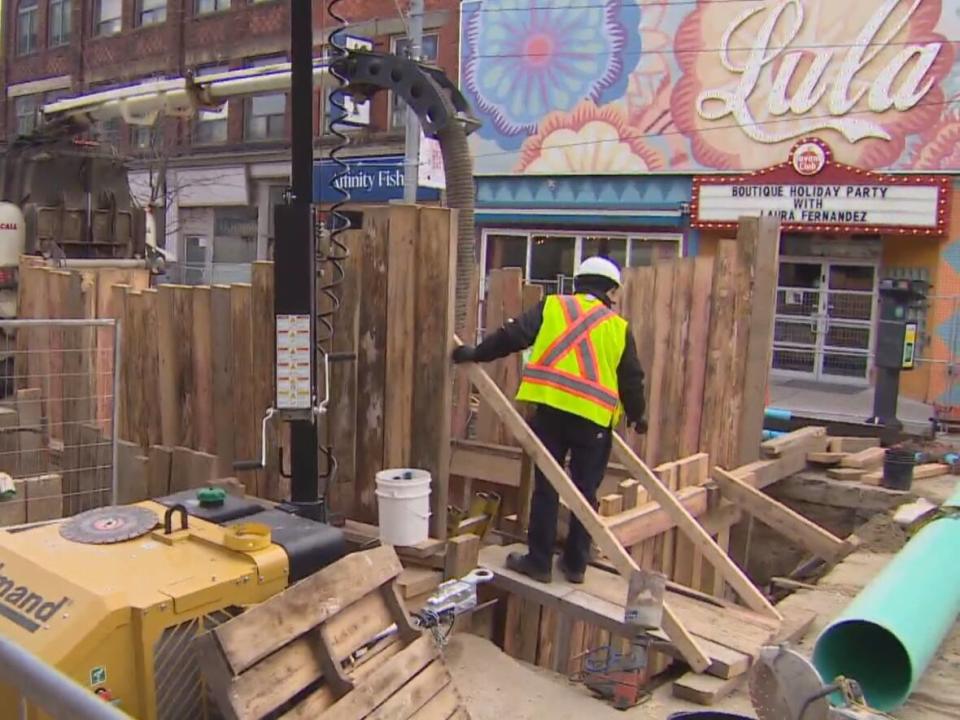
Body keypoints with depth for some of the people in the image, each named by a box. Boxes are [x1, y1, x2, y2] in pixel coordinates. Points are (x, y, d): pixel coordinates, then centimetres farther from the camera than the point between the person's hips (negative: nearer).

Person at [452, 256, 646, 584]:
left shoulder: (553, 307, 9)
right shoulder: (619, 328, 11)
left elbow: (513, 335, 0)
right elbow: (631, 380, 13)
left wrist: (476, 354, 11)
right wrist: (636, 416, 28)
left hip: (551, 408, 0)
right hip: (595, 417, 1)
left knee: (546, 488, 9)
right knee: (585, 492, 12)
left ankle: (539, 561, 14)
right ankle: (575, 564, 22)